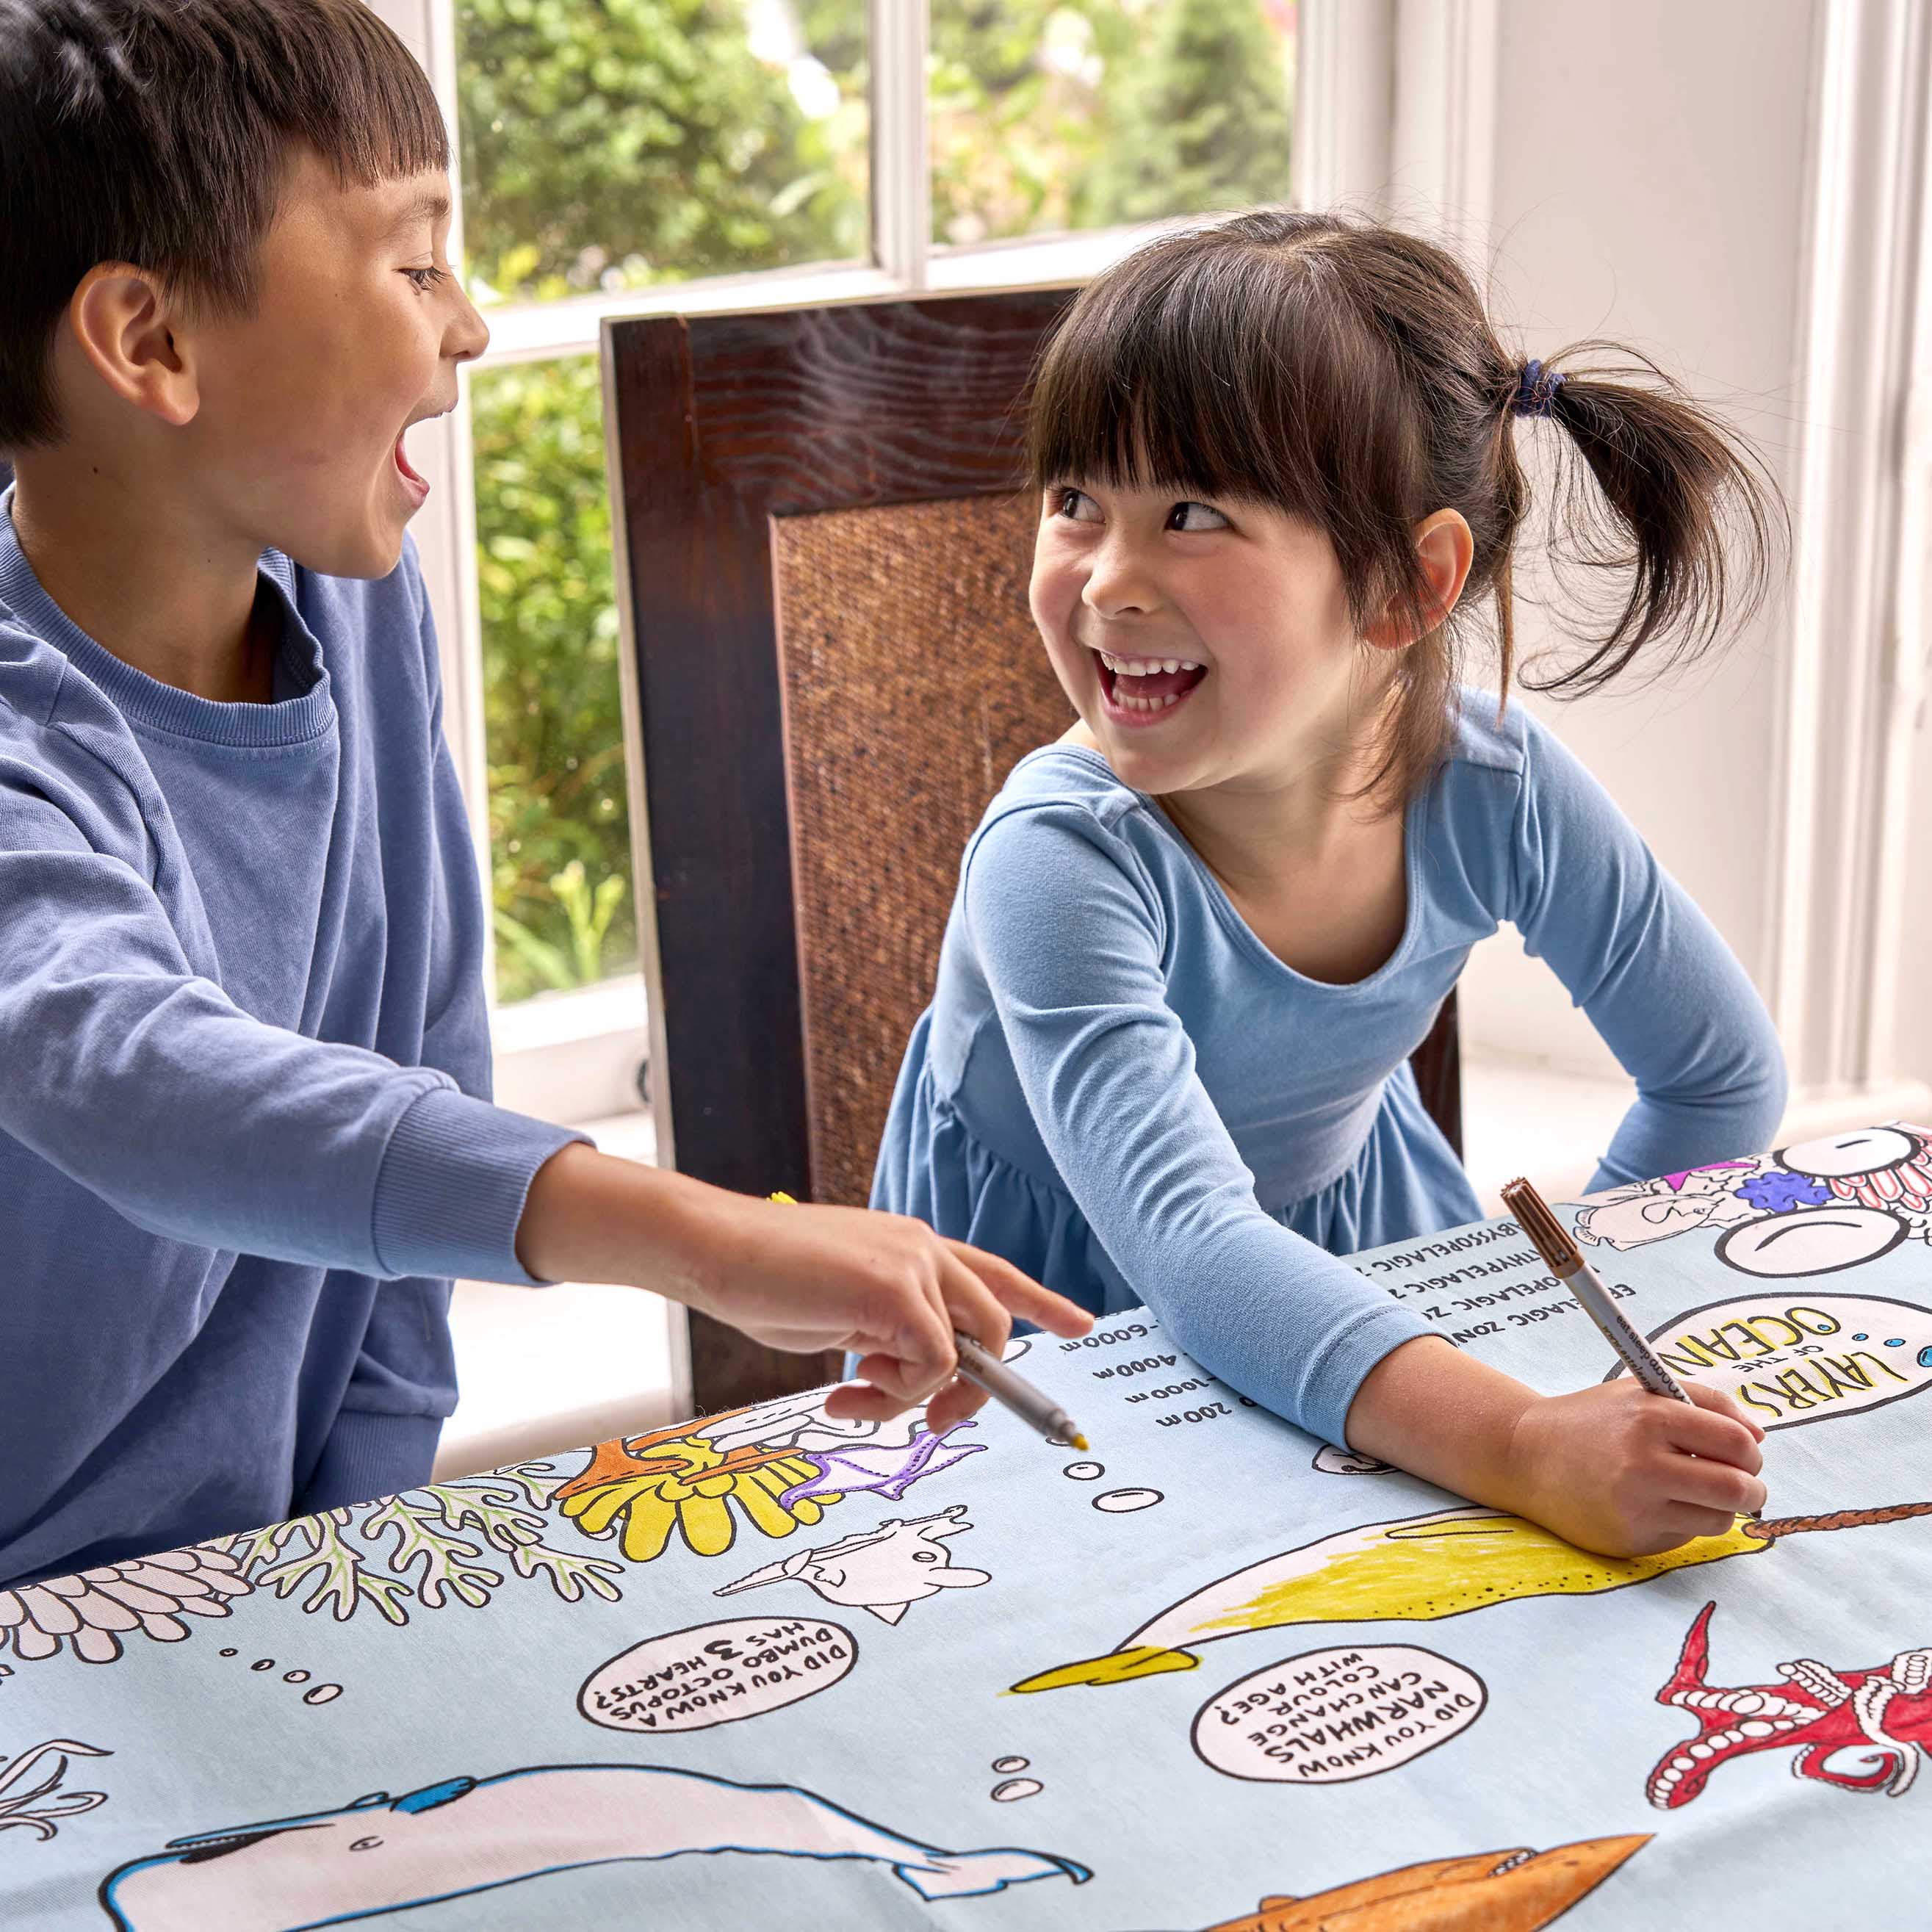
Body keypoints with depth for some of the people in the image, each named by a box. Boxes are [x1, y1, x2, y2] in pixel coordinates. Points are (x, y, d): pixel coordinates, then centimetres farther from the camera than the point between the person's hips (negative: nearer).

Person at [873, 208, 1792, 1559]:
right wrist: (1521, 1446, -55)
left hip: (1342, 1217, 2)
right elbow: (1193, 1246, -42)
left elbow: (1725, 1074, -1)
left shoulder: (1493, 787, -18)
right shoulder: (1059, 862, -31)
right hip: (1056, 1295, -2)